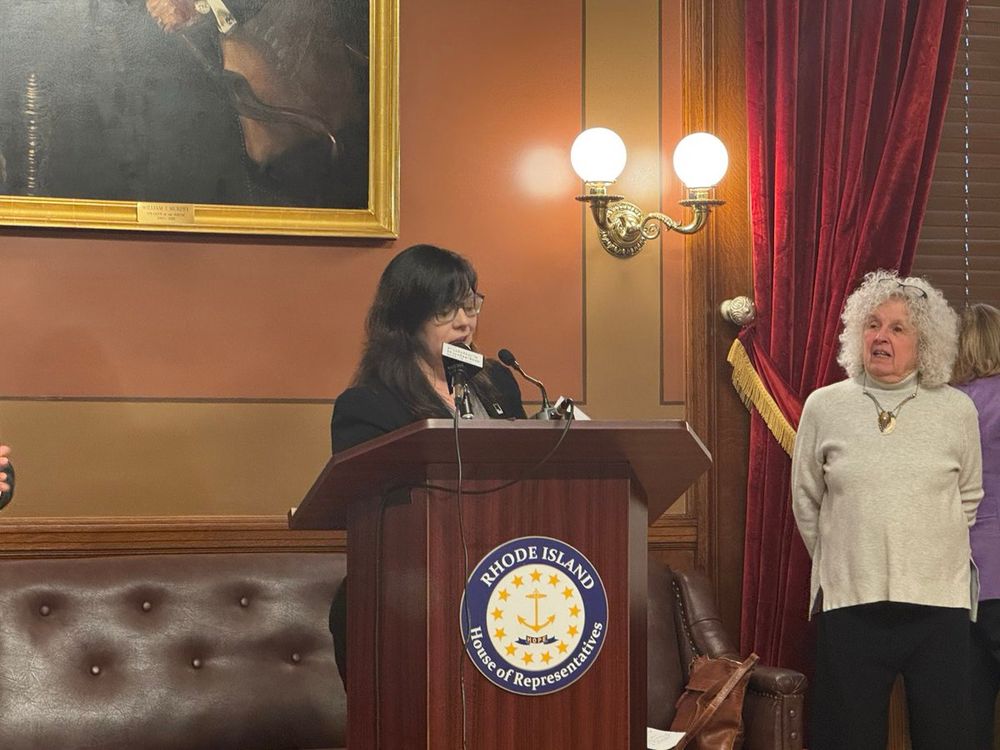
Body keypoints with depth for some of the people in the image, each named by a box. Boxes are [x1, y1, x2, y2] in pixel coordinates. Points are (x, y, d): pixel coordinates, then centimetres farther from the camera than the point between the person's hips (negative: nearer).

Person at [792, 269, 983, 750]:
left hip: (939, 602, 0)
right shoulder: (823, 408, 3)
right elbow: (806, 502, 13)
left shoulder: (957, 411, 3)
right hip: (849, 602, 0)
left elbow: (968, 498, 15)